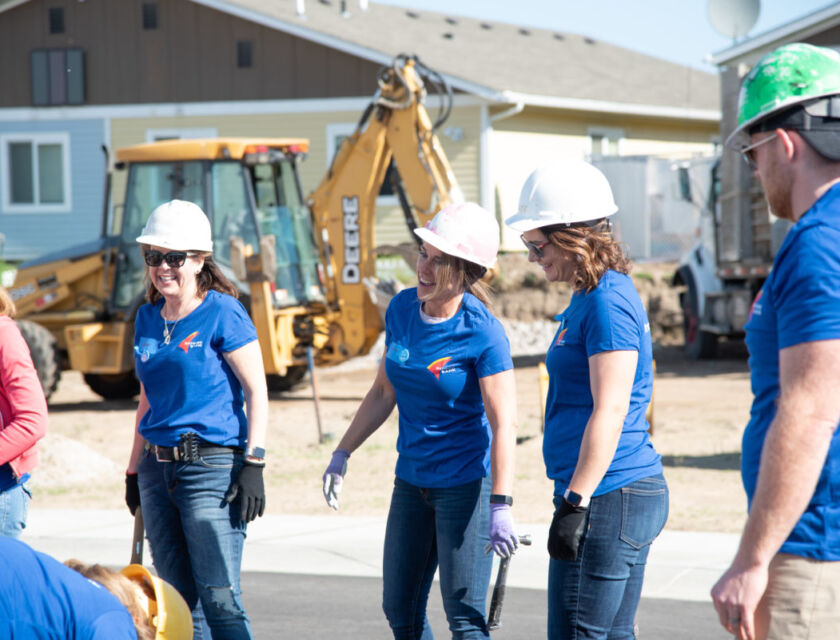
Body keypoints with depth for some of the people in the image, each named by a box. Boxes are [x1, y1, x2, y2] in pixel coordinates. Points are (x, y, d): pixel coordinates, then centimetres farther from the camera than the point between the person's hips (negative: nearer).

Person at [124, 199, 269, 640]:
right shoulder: (147, 318, 13)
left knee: (219, 599, -9)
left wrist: (254, 464, -15)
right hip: (159, 468, 7)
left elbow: (256, 391, -7)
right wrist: (134, 470, 22)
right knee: (179, 601, 9)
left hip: (213, 466, -7)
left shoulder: (223, 313, -6)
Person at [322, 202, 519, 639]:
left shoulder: (483, 333, -19)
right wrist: (342, 454, 14)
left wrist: (500, 507, -29)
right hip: (411, 482, 7)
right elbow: (384, 392, 14)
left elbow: (503, 424, -22)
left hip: (466, 483, -7)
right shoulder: (402, 309, 1)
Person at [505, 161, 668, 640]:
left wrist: (575, 504, -22)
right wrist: (573, 500, 25)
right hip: (627, 493, 10)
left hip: (609, 495, -10)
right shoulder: (591, 296, 17)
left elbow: (610, 410, -21)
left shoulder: (608, 300, -15)